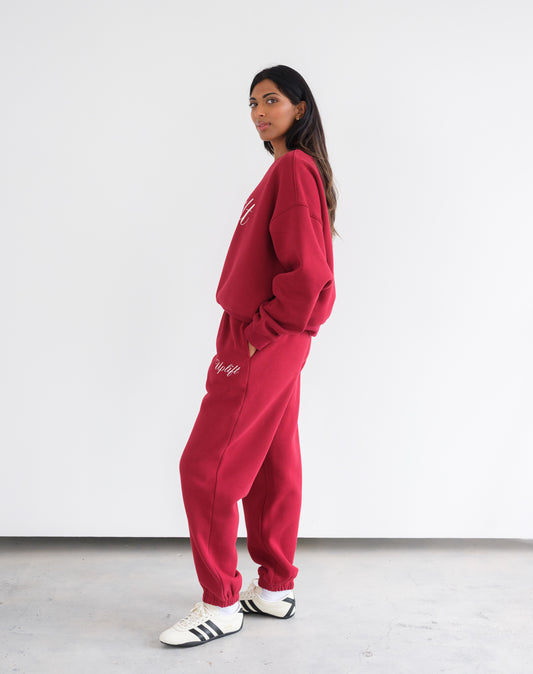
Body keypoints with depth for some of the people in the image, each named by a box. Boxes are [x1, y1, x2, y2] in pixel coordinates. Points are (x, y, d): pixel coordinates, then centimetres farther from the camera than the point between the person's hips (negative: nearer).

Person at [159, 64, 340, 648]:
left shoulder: (294, 168, -14)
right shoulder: (288, 169, 17)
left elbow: (306, 270, -23)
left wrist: (262, 332, -16)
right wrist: (263, 332, 14)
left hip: (262, 346, -10)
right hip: (274, 346, 10)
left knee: (205, 467, -4)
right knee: (272, 465, 14)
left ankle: (220, 604, 8)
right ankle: (276, 588, 26)